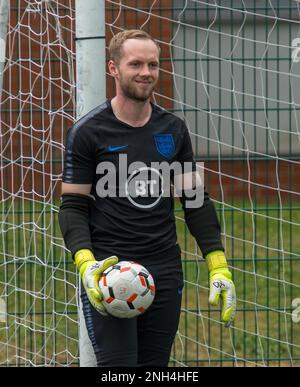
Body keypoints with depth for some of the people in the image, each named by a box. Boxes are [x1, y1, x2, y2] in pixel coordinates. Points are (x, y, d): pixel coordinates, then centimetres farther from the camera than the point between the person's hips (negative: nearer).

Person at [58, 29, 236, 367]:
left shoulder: (174, 130, 11)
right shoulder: (87, 132, -2)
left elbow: (196, 201, 14)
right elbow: (73, 206, -3)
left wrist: (218, 267, 5)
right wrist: (85, 263, -21)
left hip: (165, 272, 4)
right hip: (108, 273, -4)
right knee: (117, 367, -13)